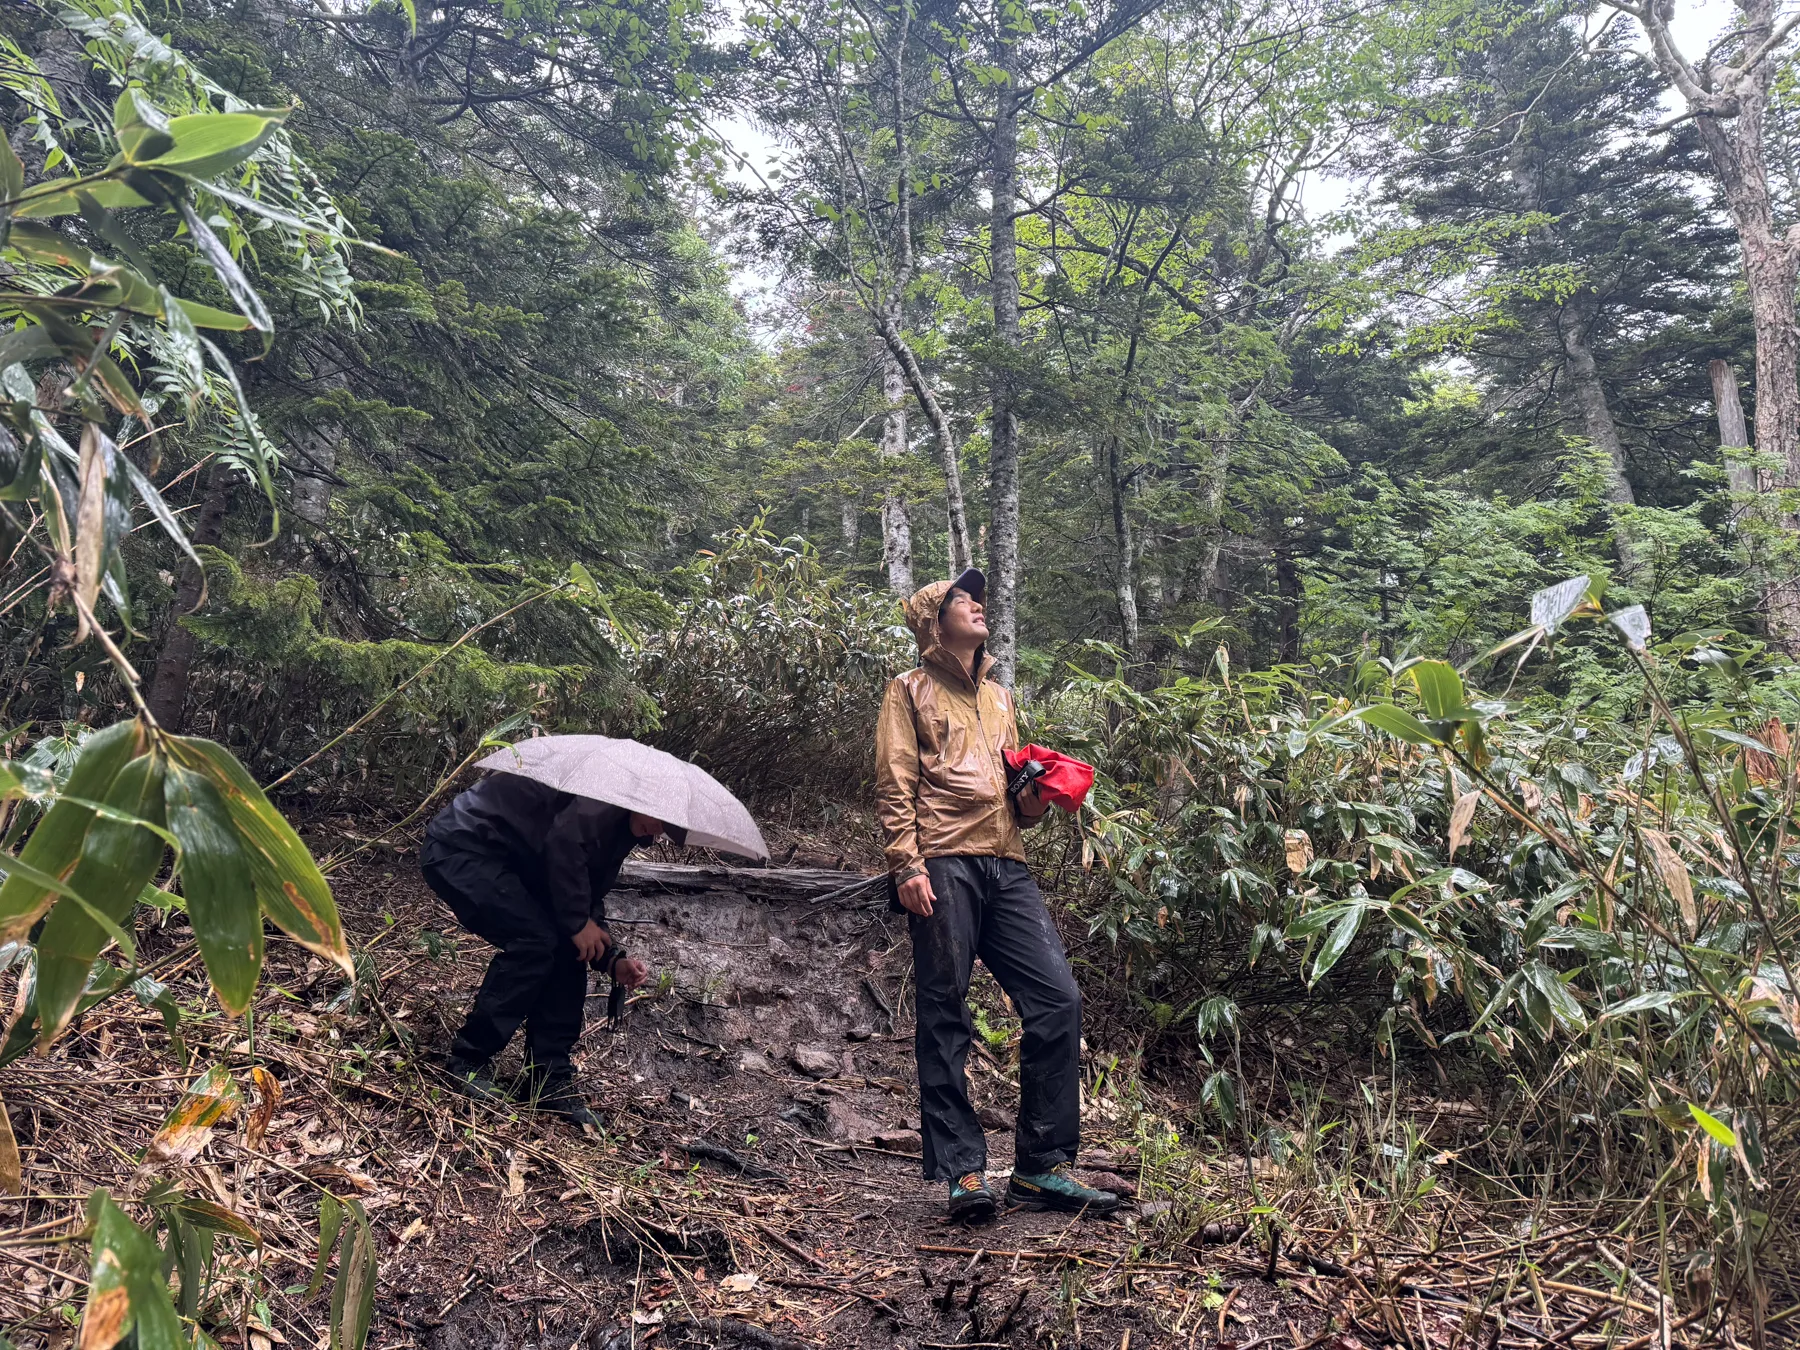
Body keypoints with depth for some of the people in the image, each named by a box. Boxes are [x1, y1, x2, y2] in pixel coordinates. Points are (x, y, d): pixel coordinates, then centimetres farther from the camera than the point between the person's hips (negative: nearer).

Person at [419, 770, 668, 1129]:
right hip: (459, 848, -10)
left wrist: (613, 960, -3)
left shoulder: (620, 833, 9)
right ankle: (466, 1062, -6)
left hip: (507, 864, 10)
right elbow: (564, 842, -33)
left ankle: (549, 1082, 6)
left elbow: (590, 901, 12)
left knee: (568, 949, 0)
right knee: (535, 941, -21)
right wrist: (578, 922, -23)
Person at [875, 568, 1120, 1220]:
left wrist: (1033, 798, 9)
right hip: (944, 865, -5)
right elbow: (895, 784, 0)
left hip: (1006, 866, 6)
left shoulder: (1001, 696, 28)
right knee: (945, 1017, -4)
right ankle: (964, 1172, 2)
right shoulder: (912, 690, 10)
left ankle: (1041, 1167, 5)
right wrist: (906, 864, -12)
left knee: (1058, 998, -3)